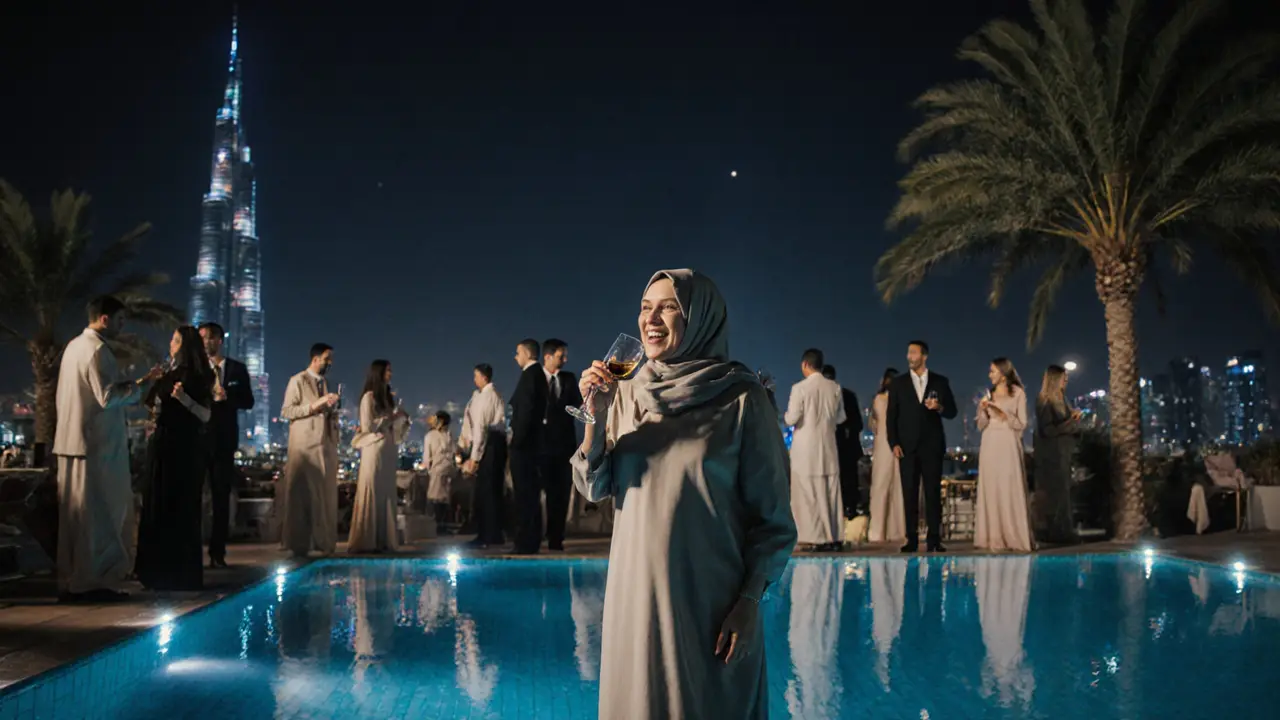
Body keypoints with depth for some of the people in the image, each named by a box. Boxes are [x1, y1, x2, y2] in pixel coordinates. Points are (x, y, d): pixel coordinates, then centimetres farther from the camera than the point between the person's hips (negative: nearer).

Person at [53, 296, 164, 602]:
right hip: (98, 444, -9)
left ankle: (70, 581, 16)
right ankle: (92, 582, -1)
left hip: (71, 442, 9)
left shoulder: (74, 346, 15)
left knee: (74, 514, 11)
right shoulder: (98, 350, -14)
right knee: (100, 514, -4)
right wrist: (142, 383, -13)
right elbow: (108, 396, -21)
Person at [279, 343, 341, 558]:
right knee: (302, 494, -6)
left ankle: (323, 541, 4)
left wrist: (332, 407, -1)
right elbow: (286, 411, -9)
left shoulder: (325, 383, 19)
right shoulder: (297, 381, 0)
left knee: (325, 495, 2)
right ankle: (299, 544, -2)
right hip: (305, 446, -6)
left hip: (325, 445, 6)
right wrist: (314, 405, -15)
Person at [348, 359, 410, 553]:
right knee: (372, 494, -6)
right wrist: (392, 417, -10)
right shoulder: (369, 397, -5)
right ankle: (366, 542, -3)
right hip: (375, 449, -7)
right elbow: (368, 425, -13)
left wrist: (401, 419, 2)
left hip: (389, 450, 7)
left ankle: (382, 540, 10)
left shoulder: (388, 397, 17)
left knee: (386, 495, 7)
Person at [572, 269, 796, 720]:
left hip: (710, 599, -4)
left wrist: (749, 602, -12)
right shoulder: (628, 394, 4)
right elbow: (594, 488, 3)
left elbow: (770, 513, -7)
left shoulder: (740, 399, -9)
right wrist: (598, 415, -11)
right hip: (636, 593, 4)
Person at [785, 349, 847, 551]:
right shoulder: (834, 387, 3)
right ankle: (834, 537, 11)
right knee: (831, 491, 9)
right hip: (828, 445, 4)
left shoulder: (800, 388, -11)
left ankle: (817, 538, -1)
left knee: (809, 493, 0)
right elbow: (840, 417, 10)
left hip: (806, 447, -4)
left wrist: (786, 416, 9)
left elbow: (791, 419, -13)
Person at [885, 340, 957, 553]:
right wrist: (893, 443, -5)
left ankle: (934, 539, 4)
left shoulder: (940, 382, 7)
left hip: (932, 446, 0)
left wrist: (939, 407, -14)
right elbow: (891, 416, 5)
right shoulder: (898, 383, 8)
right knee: (909, 493, 1)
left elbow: (952, 412, 8)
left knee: (933, 492, 0)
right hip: (907, 446, 1)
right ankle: (912, 539, 4)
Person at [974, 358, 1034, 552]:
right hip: (990, 446, 4)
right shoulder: (989, 394, 14)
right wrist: (983, 410, -6)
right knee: (990, 490, 0)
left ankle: (1015, 538, -4)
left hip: (1008, 446, -4)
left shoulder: (1018, 393, 2)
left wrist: (1002, 413, -14)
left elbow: (1021, 424, -3)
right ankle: (994, 538, 1)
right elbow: (981, 426, 11)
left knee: (1010, 490, -7)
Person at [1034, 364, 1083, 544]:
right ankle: (1056, 532, -4)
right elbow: (1048, 430, -16)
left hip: (1063, 453, 8)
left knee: (1063, 492, 8)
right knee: (1056, 493, -7)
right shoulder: (1044, 402, -11)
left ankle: (1062, 532, 11)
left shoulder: (1061, 400, 14)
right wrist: (1070, 421, -17)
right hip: (1052, 454, -8)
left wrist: (1075, 418, 2)